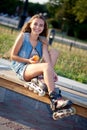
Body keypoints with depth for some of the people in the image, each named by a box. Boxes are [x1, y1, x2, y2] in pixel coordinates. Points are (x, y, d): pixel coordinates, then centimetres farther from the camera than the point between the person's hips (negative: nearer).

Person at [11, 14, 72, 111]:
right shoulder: (23, 36, -5)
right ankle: (54, 98, -41)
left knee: (54, 52, -11)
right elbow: (13, 56, -5)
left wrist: (51, 71, -27)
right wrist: (28, 61, -18)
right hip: (21, 68, -6)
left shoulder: (43, 40, 7)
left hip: (34, 68, 6)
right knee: (46, 66, -34)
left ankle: (45, 82, -23)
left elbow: (46, 56, -10)